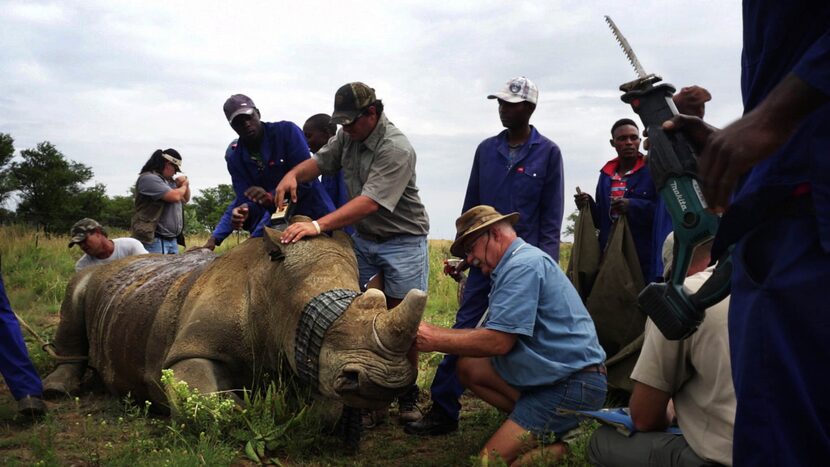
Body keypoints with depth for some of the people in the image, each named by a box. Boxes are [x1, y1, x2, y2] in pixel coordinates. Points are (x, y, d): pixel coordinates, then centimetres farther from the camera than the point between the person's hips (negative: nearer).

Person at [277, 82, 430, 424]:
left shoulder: (396, 150, -23)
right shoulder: (349, 136, 3)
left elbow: (370, 202, -31)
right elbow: (320, 161, 13)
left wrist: (318, 225, -36)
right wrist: (294, 173, -12)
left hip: (403, 240, -6)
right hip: (363, 237, 6)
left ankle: (408, 397, 14)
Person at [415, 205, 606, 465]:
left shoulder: (523, 265, -17)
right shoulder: (518, 262, 16)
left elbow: (498, 342, -23)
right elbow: (492, 333, 12)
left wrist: (436, 341, -14)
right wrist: (431, 331, 4)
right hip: (555, 372, 11)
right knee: (469, 367, 6)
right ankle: (548, 431, 4)